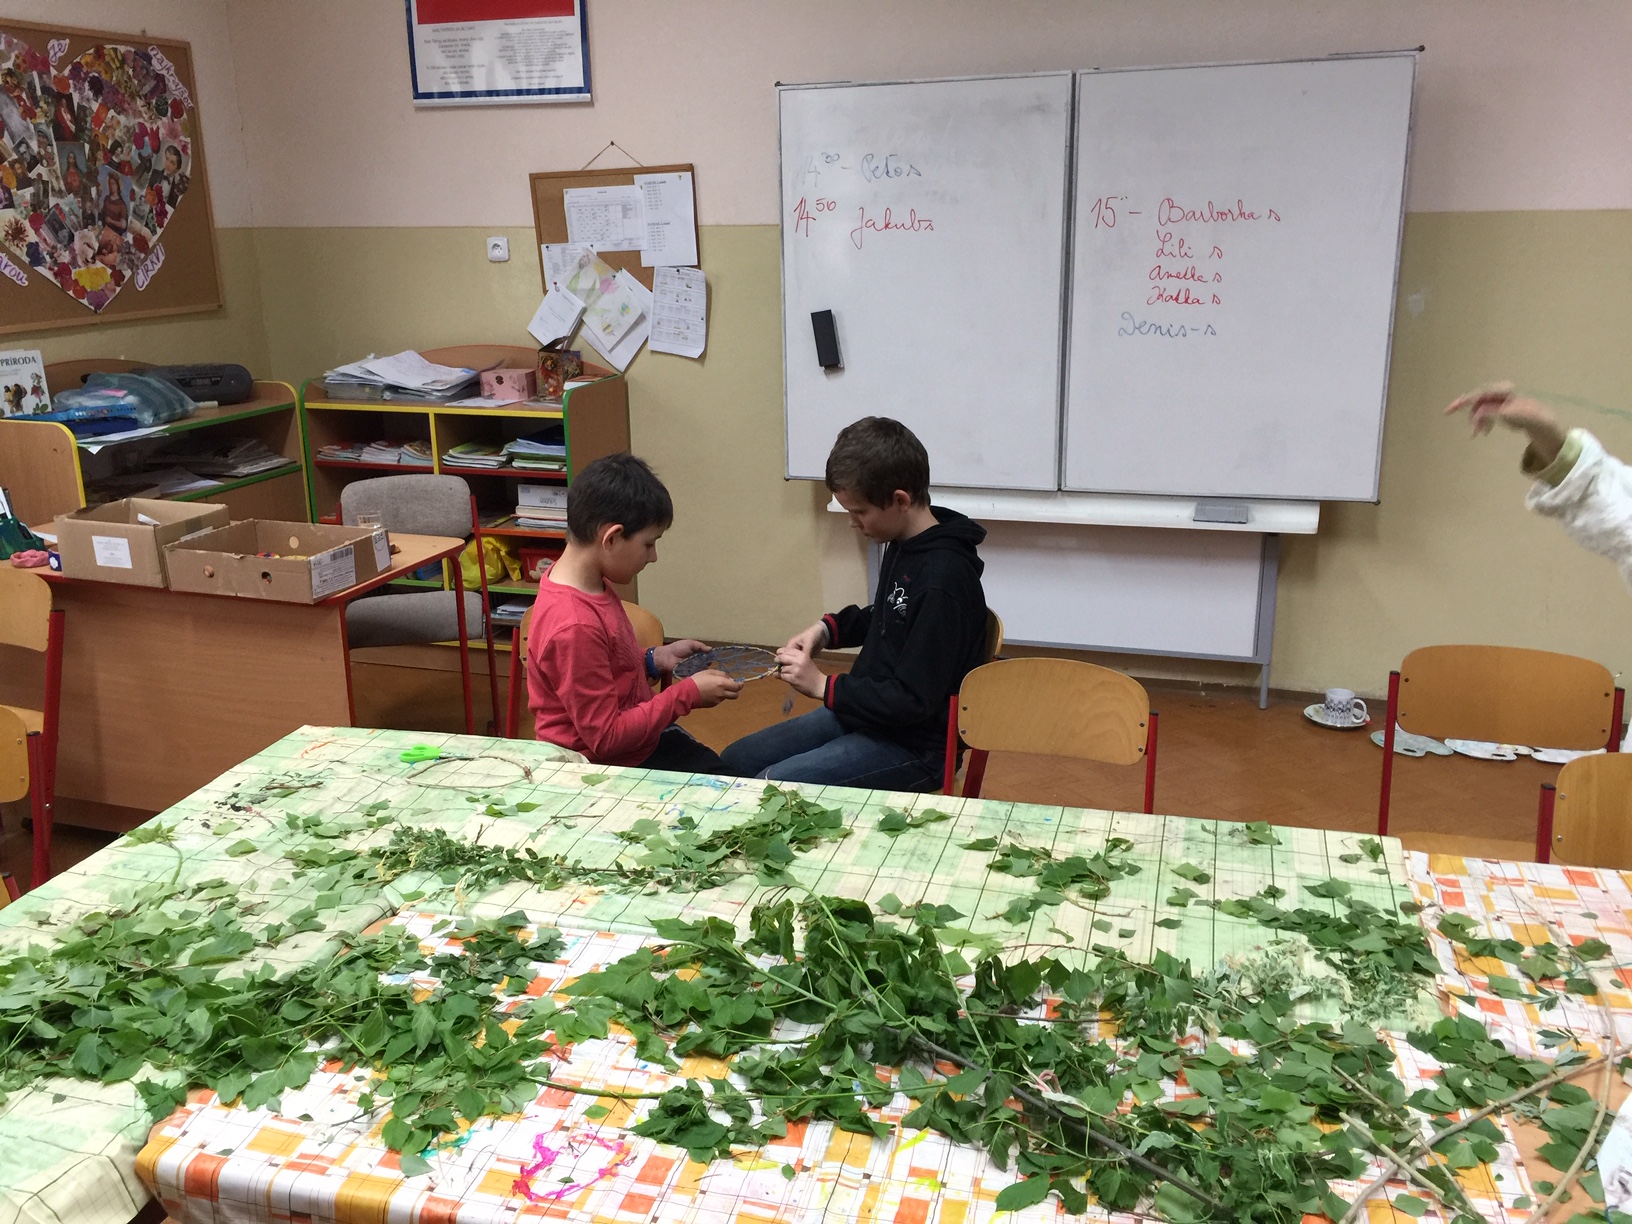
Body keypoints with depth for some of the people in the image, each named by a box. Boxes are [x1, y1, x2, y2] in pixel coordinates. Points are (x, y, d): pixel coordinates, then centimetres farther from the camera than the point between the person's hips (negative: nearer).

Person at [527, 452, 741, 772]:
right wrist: (687, 694, -18)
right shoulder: (574, 626, -29)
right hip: (609, 767, -9)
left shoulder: (592, 584, -1)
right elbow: (605, 738, -24)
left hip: (639, 742, 9)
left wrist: (655, 659, 1)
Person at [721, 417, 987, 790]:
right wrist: (828, 629, 5)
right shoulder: (903, 545, 2)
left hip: (914, 745, -10)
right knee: (735, 761, 10)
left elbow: (913, 700, -24)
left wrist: (822, 685, -16)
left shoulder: (943, 580, -26)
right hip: (865, 713, 10)